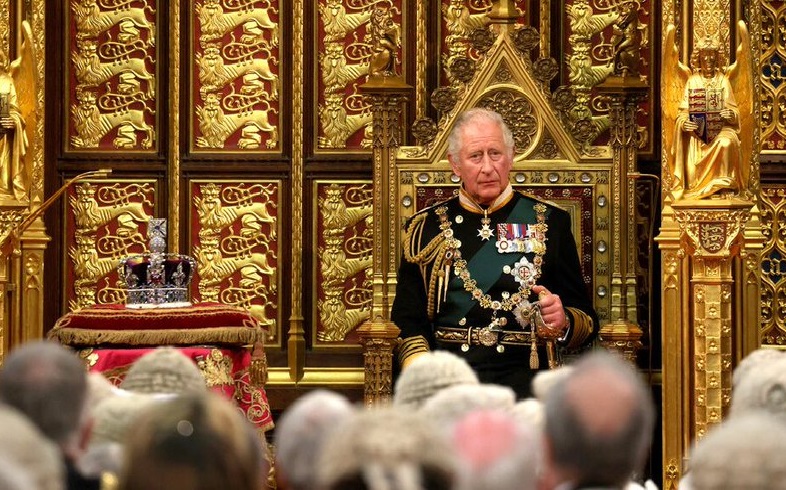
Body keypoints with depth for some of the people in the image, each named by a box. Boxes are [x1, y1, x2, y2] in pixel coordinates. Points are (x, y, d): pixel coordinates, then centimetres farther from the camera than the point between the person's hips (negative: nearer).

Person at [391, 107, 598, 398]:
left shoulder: (549, 222, 14)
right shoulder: (425, 229, 15)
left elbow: (587, 320, 14)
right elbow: (407, 323, 10)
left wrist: (563, 323, -11)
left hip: (521, 374, -1)